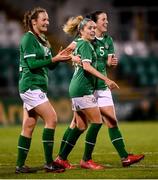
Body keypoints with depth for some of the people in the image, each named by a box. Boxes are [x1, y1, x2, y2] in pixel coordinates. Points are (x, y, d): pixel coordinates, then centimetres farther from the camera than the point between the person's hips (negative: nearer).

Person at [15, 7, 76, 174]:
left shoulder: (42, 40, 17)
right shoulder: (28, 38, -10)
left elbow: (49, 65, 16)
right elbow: (32, 63, -18)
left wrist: (60, 58, -2)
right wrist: (54, 59, -21)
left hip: (39, 87, 9)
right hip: (31, 86, -9)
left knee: (29, 126, 8)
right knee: (51, 118, -13)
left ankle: (20, 165, 10)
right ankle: (49, 163, -9)